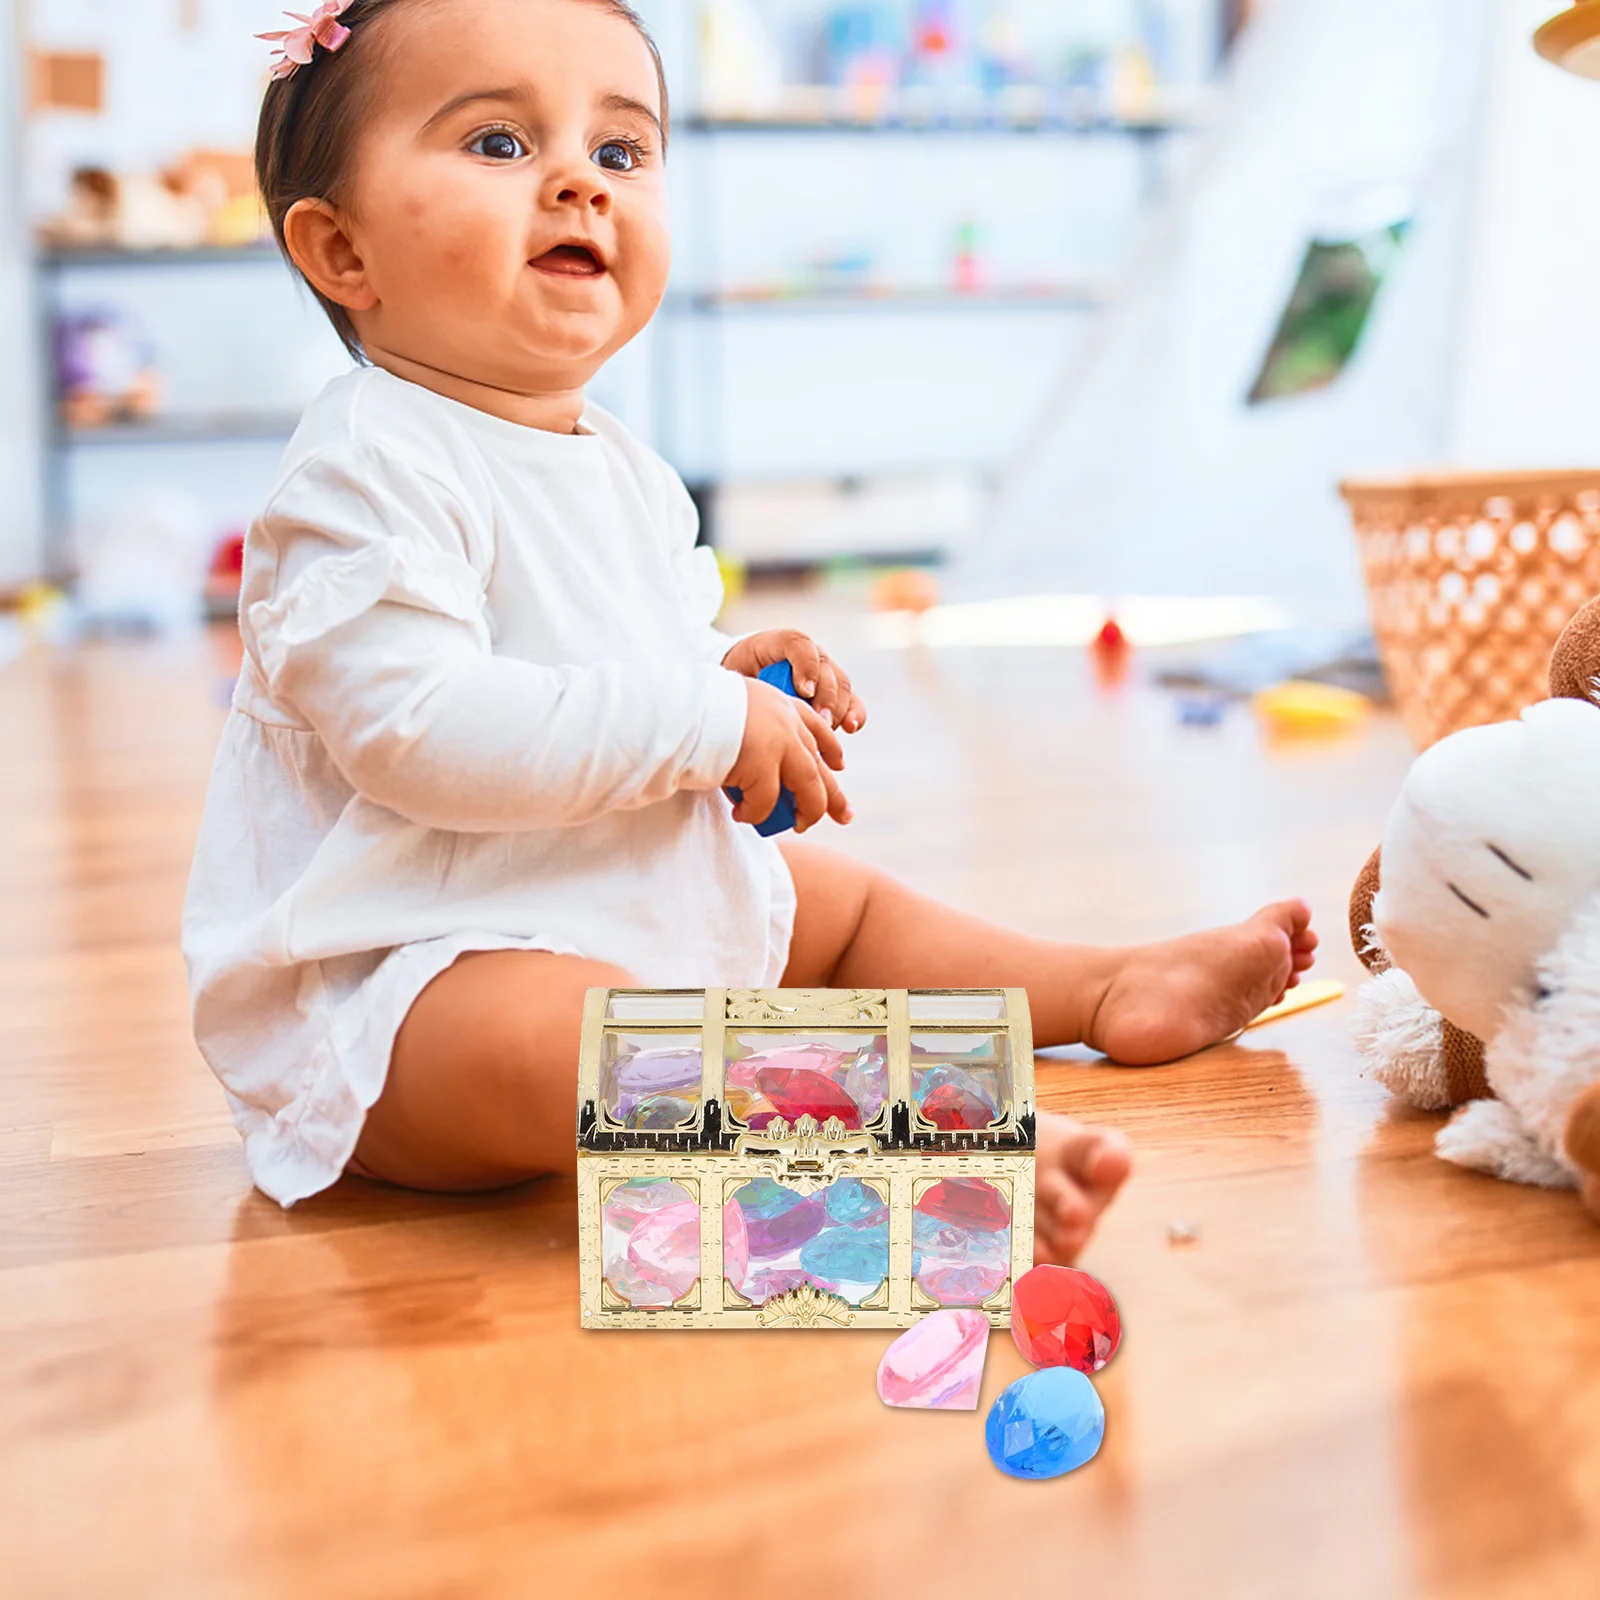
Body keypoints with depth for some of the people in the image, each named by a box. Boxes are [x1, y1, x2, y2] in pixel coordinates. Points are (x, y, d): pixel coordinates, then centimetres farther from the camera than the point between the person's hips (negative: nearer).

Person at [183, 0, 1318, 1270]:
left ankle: (1116, 994, 35)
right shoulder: (371, 466, -19)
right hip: (406, 982, -10)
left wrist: (726, 678, 3)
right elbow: (416, 732, -31)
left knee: (843, 902, 18)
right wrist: (705, 720, -24)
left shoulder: (620, 468, 12)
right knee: (532, 1034, -40)